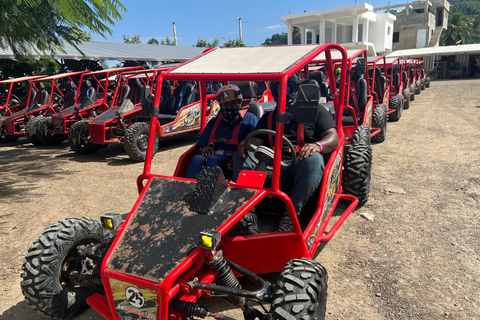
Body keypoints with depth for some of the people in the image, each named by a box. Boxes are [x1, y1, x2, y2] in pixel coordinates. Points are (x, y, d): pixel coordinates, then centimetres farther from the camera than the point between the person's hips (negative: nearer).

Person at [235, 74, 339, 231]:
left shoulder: (315, 111, 15)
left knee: (313, 159, -36)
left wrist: (317, 145, -23)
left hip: (300, 164, -3)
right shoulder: (268, 117, 27)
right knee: (242, 157, -18)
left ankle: (291, 213, -39)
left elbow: (333, 138, 2)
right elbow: (255, 140, 15)